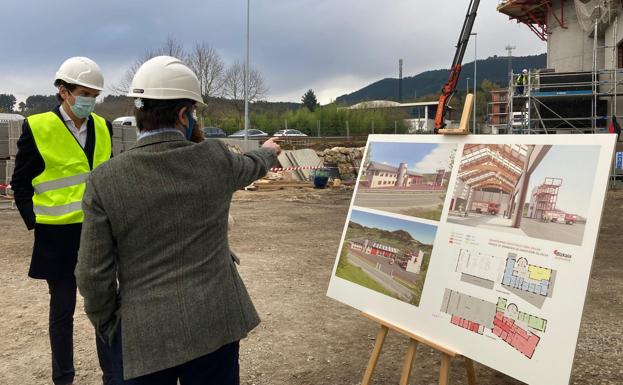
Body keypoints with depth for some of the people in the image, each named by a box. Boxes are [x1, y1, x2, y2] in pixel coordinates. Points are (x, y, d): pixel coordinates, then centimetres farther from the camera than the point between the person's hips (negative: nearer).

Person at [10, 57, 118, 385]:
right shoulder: (37, 127, -8)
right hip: (58, 236, -3)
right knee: (62, 310, 11)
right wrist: (34, 222, -8)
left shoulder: (102, 127, 5)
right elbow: (20, 183, -2)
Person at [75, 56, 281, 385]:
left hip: (143, 333, -1)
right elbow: (251, 166, 17)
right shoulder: (215, 159, -7)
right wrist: (269, 151, 40)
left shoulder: (105, 180, -11)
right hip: (214, 323, 1)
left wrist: (108, 327, 9)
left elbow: (93, 274, -9)